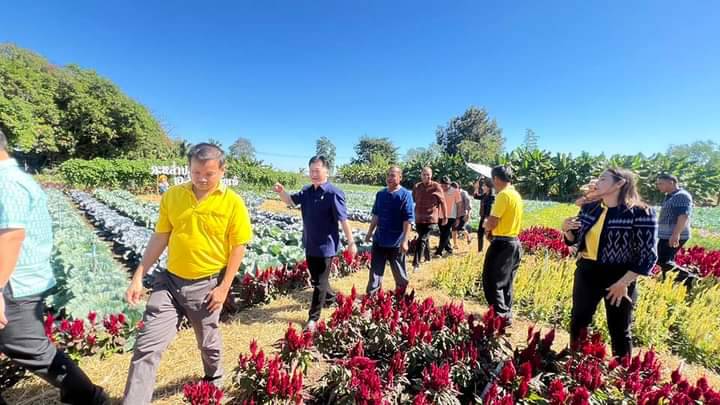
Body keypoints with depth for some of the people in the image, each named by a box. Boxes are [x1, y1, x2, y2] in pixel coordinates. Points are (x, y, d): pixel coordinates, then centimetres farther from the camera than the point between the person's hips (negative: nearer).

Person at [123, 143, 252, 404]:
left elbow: (238, 247, -10)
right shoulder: (172, 196, -3)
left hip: (206, 285, -2)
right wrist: (138, 276, 2)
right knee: (147, 346, 3)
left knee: (208, 342, 20)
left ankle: (214, 378, 51)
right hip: (170, 281, 2)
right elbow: (160, 238, 4)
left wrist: (224, 287, -10)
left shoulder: (233, 203, -14)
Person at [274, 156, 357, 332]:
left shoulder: (333, 193, -18)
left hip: (326, 246, -7)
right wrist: (281, 192, -17)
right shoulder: (306, 191, 4)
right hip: (310, 244, 7)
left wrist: (351, 242, -14)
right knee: (315, 278, 23)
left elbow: (344, 219, -17)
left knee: (320, 282, 5)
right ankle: (330, 297, 48)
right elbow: (291, 200, 6)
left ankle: (313, 318, 19)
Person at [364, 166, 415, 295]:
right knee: (375, 270, 10)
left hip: (396, 242, -5)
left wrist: (404, 241, -19)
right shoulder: (380, 194, 5)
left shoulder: (405, 195, -13)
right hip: (379, 239, 5)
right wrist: (370, 232, 14)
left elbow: (408, 220, -16)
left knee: (399, 272, 13)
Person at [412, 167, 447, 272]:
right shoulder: (416, 187, 4)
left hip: (430, 218, -5)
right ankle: (427, 257, 39)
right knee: (424, 239, 19)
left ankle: (416, 264, -13)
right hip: (418, 218, 5)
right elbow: (412, 201, 12)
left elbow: (442, 202, -1)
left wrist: (445, 217, 1)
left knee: (421, 240, -13)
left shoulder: (436, 186, -6)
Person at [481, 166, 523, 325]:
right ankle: (506, 314, 26)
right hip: (514, 242, 9)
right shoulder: (516, 194, 11)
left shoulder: (503, 195, -18)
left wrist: (486, 225, 0)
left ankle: (501, 316, 3)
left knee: (492, 282, -1)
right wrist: (491, 228, 8)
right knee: (506, 282, 17)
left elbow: (492, 222, -21)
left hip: (502, 244, -9)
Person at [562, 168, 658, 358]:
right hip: (586, 272, 5)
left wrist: (624, 283, -17)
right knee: (578, 321, 16)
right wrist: (567, 229, -11)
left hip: (618, 278, -5)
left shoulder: (640, 213, -14)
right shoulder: (589, 208, 1)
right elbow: (575, 240, 11)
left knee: (620, 330, 14)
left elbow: (648, 255, -14)